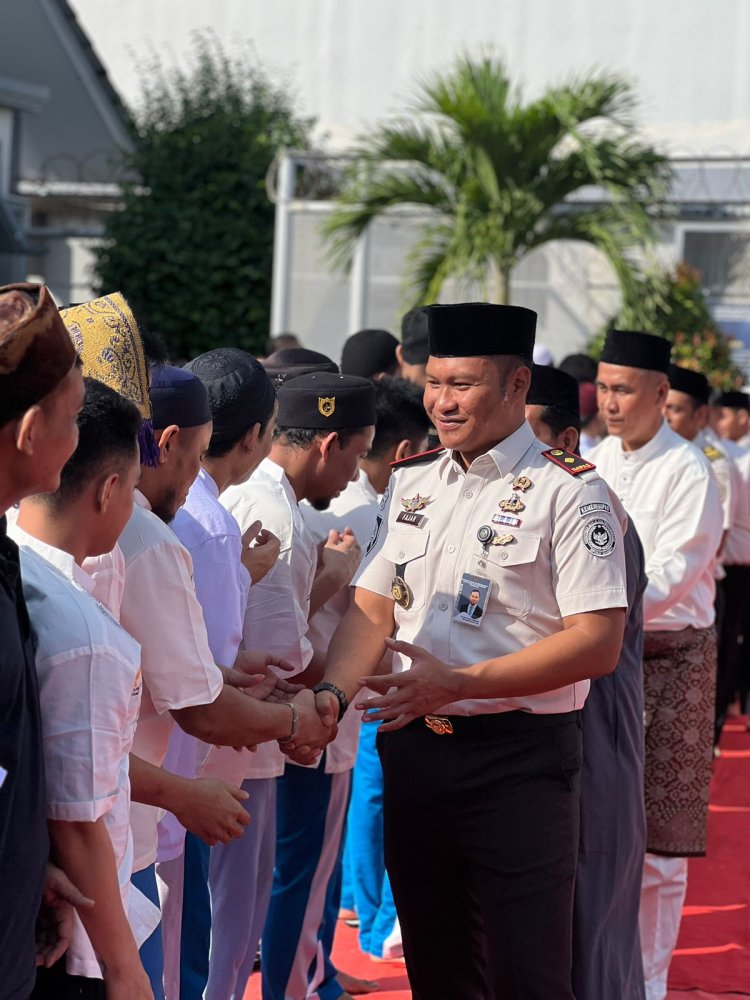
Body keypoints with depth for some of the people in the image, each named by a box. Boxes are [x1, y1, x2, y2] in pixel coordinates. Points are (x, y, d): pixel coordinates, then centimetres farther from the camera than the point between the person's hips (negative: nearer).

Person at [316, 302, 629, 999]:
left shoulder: (567, 491, -9)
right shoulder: (411, 483, 11)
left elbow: (597, 643, -15)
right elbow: (372, 609, 9)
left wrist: (457, 683, -20)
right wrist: (334, 693, -11)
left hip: (521, 761, -6)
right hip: (413, 749, 6)